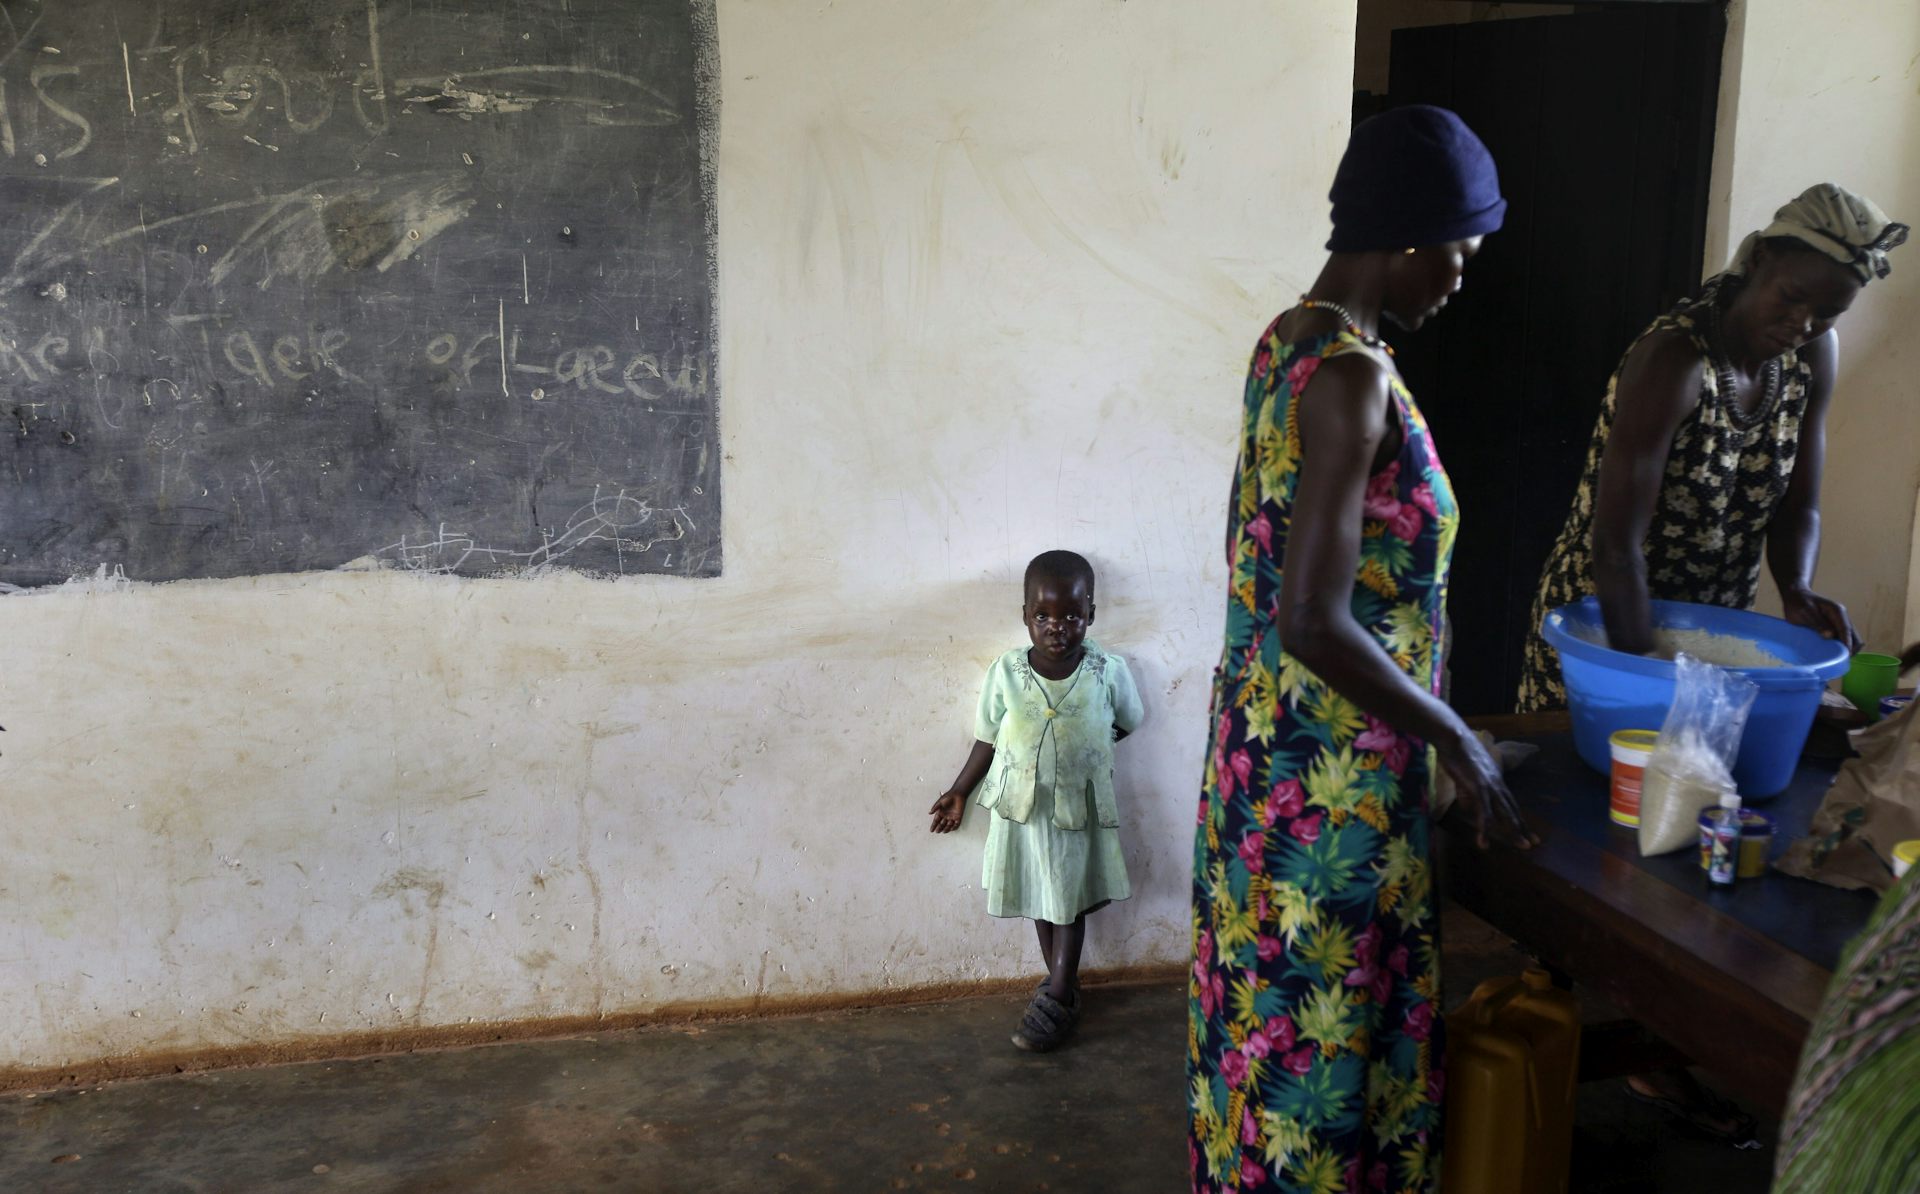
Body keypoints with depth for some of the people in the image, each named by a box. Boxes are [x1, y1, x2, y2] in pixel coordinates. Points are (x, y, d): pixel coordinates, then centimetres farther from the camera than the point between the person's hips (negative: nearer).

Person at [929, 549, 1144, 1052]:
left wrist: (1082, 750, 0)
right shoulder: (1005, 672, -13)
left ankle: (1057, 997, 20)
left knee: (1070, 902, 8)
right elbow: (988, 739, 1)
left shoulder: (1109, 672, -15)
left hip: (1080, 809, -1)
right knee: (1039, 901, 14)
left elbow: (1128, 723, 5)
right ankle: (1062, 985, 32)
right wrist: (959, 792, 6)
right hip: (1021, 807, 2)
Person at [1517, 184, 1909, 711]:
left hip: (1716, 628, 7)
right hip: (1604, 619, -6)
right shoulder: (1673, 357, -25)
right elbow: (1615, 547, -30)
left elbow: (1797, 509, 3)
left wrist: (1796, 590, -16)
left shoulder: (1816, 354, -3)